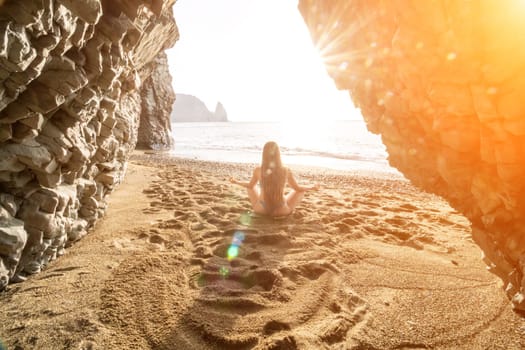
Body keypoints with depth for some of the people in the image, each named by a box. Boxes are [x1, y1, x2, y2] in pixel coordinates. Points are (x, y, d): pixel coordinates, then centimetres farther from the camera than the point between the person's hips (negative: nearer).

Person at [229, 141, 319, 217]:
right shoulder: (286, 171, -16)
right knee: (300, 191, 19)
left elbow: (250, 186, 5)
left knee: (251, 187, 26)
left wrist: (236, 182, 24)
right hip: (281, 211, -1)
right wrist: (312, 187, 18)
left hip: (261, 210, 1)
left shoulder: (258, 170, -14)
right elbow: (298, 188, -1)